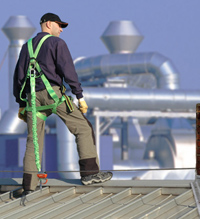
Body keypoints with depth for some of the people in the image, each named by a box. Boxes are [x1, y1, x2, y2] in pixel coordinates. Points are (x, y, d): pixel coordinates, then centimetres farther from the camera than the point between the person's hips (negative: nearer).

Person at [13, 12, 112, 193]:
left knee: (33, 140, 7)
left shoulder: (27, 46, 21)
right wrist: (80, 96, -6)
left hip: (33, 96, 6)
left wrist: (21, 104, 22)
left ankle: (29, 185, 1)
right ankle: (90, 172, -6)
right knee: (83, 127, 2)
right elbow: (68, 70, -7)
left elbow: (19, 76, 19)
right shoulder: (56, 43, 3)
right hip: (53, 92, -6)